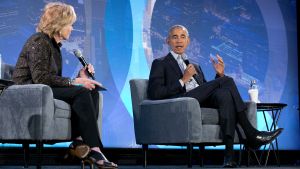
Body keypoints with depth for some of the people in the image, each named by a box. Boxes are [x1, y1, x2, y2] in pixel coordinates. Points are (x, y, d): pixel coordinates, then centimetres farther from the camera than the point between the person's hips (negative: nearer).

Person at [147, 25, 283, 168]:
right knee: (227, 81, -20)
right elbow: (154, 93, -2)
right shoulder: (160, 64, 15)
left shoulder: (195, 66, 34)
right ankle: (251, 134, -23)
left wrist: (219, 74, 9)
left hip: (203, 102, 5)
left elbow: (208, 91, 26)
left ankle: (229, 155, -42)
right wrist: (183, 80, -6)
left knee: (224, 94, -31)